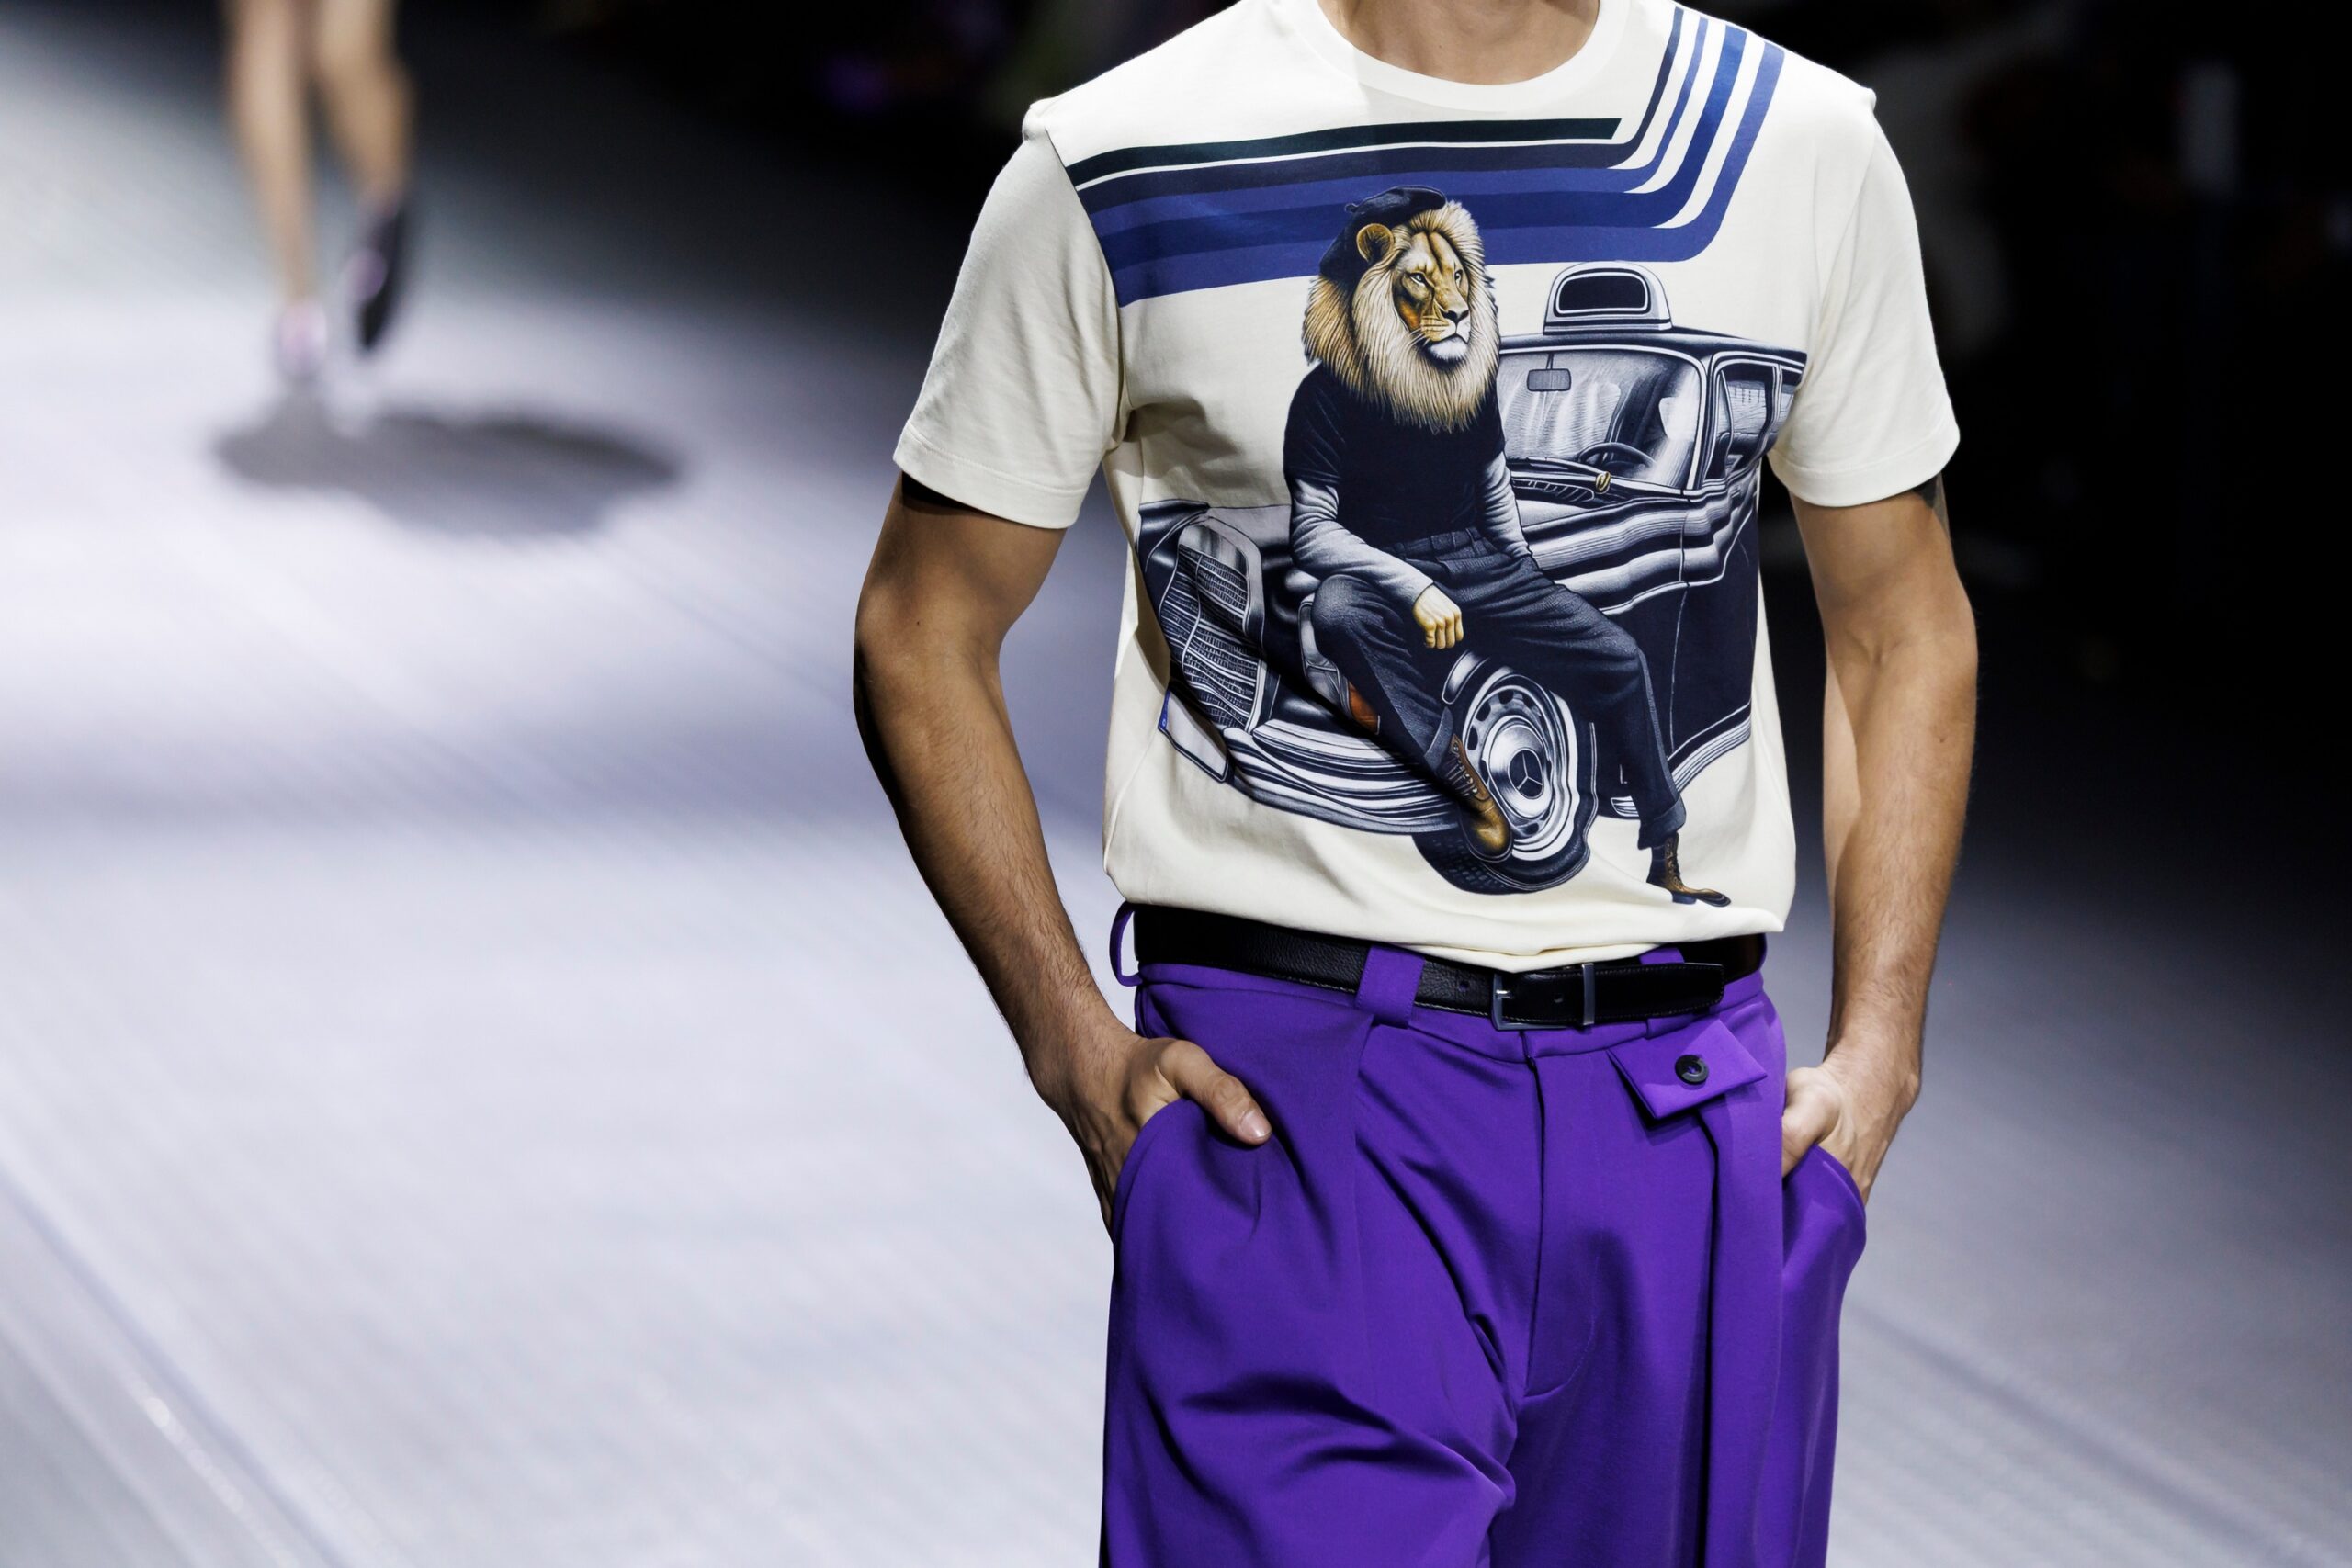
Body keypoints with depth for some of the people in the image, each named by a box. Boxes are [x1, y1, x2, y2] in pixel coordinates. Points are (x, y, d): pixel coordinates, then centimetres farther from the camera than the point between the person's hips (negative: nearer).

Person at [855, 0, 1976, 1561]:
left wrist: (1876, 1049, 6)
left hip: (1692, 1095, 3)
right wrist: (1077, 1051, -4)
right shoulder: (1116, 172, -2)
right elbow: (923, 639, 5)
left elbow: (1905, 624, 16)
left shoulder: (1805, 148, 7)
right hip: (1291, 1086, -3)